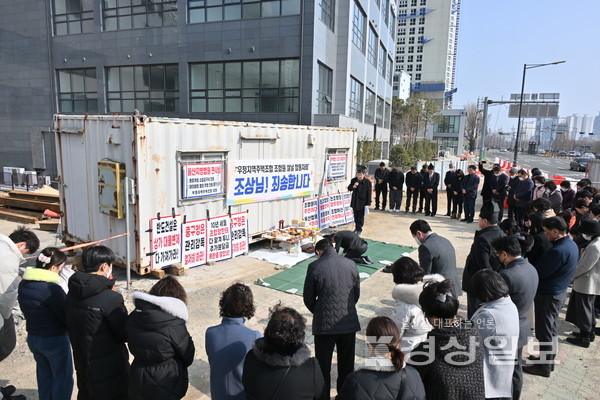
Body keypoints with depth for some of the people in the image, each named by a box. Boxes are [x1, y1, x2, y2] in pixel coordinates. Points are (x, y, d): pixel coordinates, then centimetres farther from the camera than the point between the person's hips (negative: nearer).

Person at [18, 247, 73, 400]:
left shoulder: (24, 284, -4)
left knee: (44, 375, 24)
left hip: (33, 338, 8)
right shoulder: (51, 289, -28)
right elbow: (67, 317, -21)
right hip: (55, 340, -7)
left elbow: (27, 310, 8)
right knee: (62, 377, 12)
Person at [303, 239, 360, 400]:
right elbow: (357, 293, 7)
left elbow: (308, 299, -4)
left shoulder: (314, 267, -10)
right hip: (349, 323, 3)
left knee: (323, 368, 14)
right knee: (347, 366, 20)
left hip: (325, 324, -3)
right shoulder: (350, 264, -2)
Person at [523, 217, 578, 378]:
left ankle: (544, 367, 18)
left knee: (544, 331, 5)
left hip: (548, 296, -10)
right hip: (560, 292, 10)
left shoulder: (558, 250, -29)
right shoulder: (571, 244, 3)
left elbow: (539, 273, -25)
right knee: (550, 328, 23)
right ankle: (548, 358, 38)